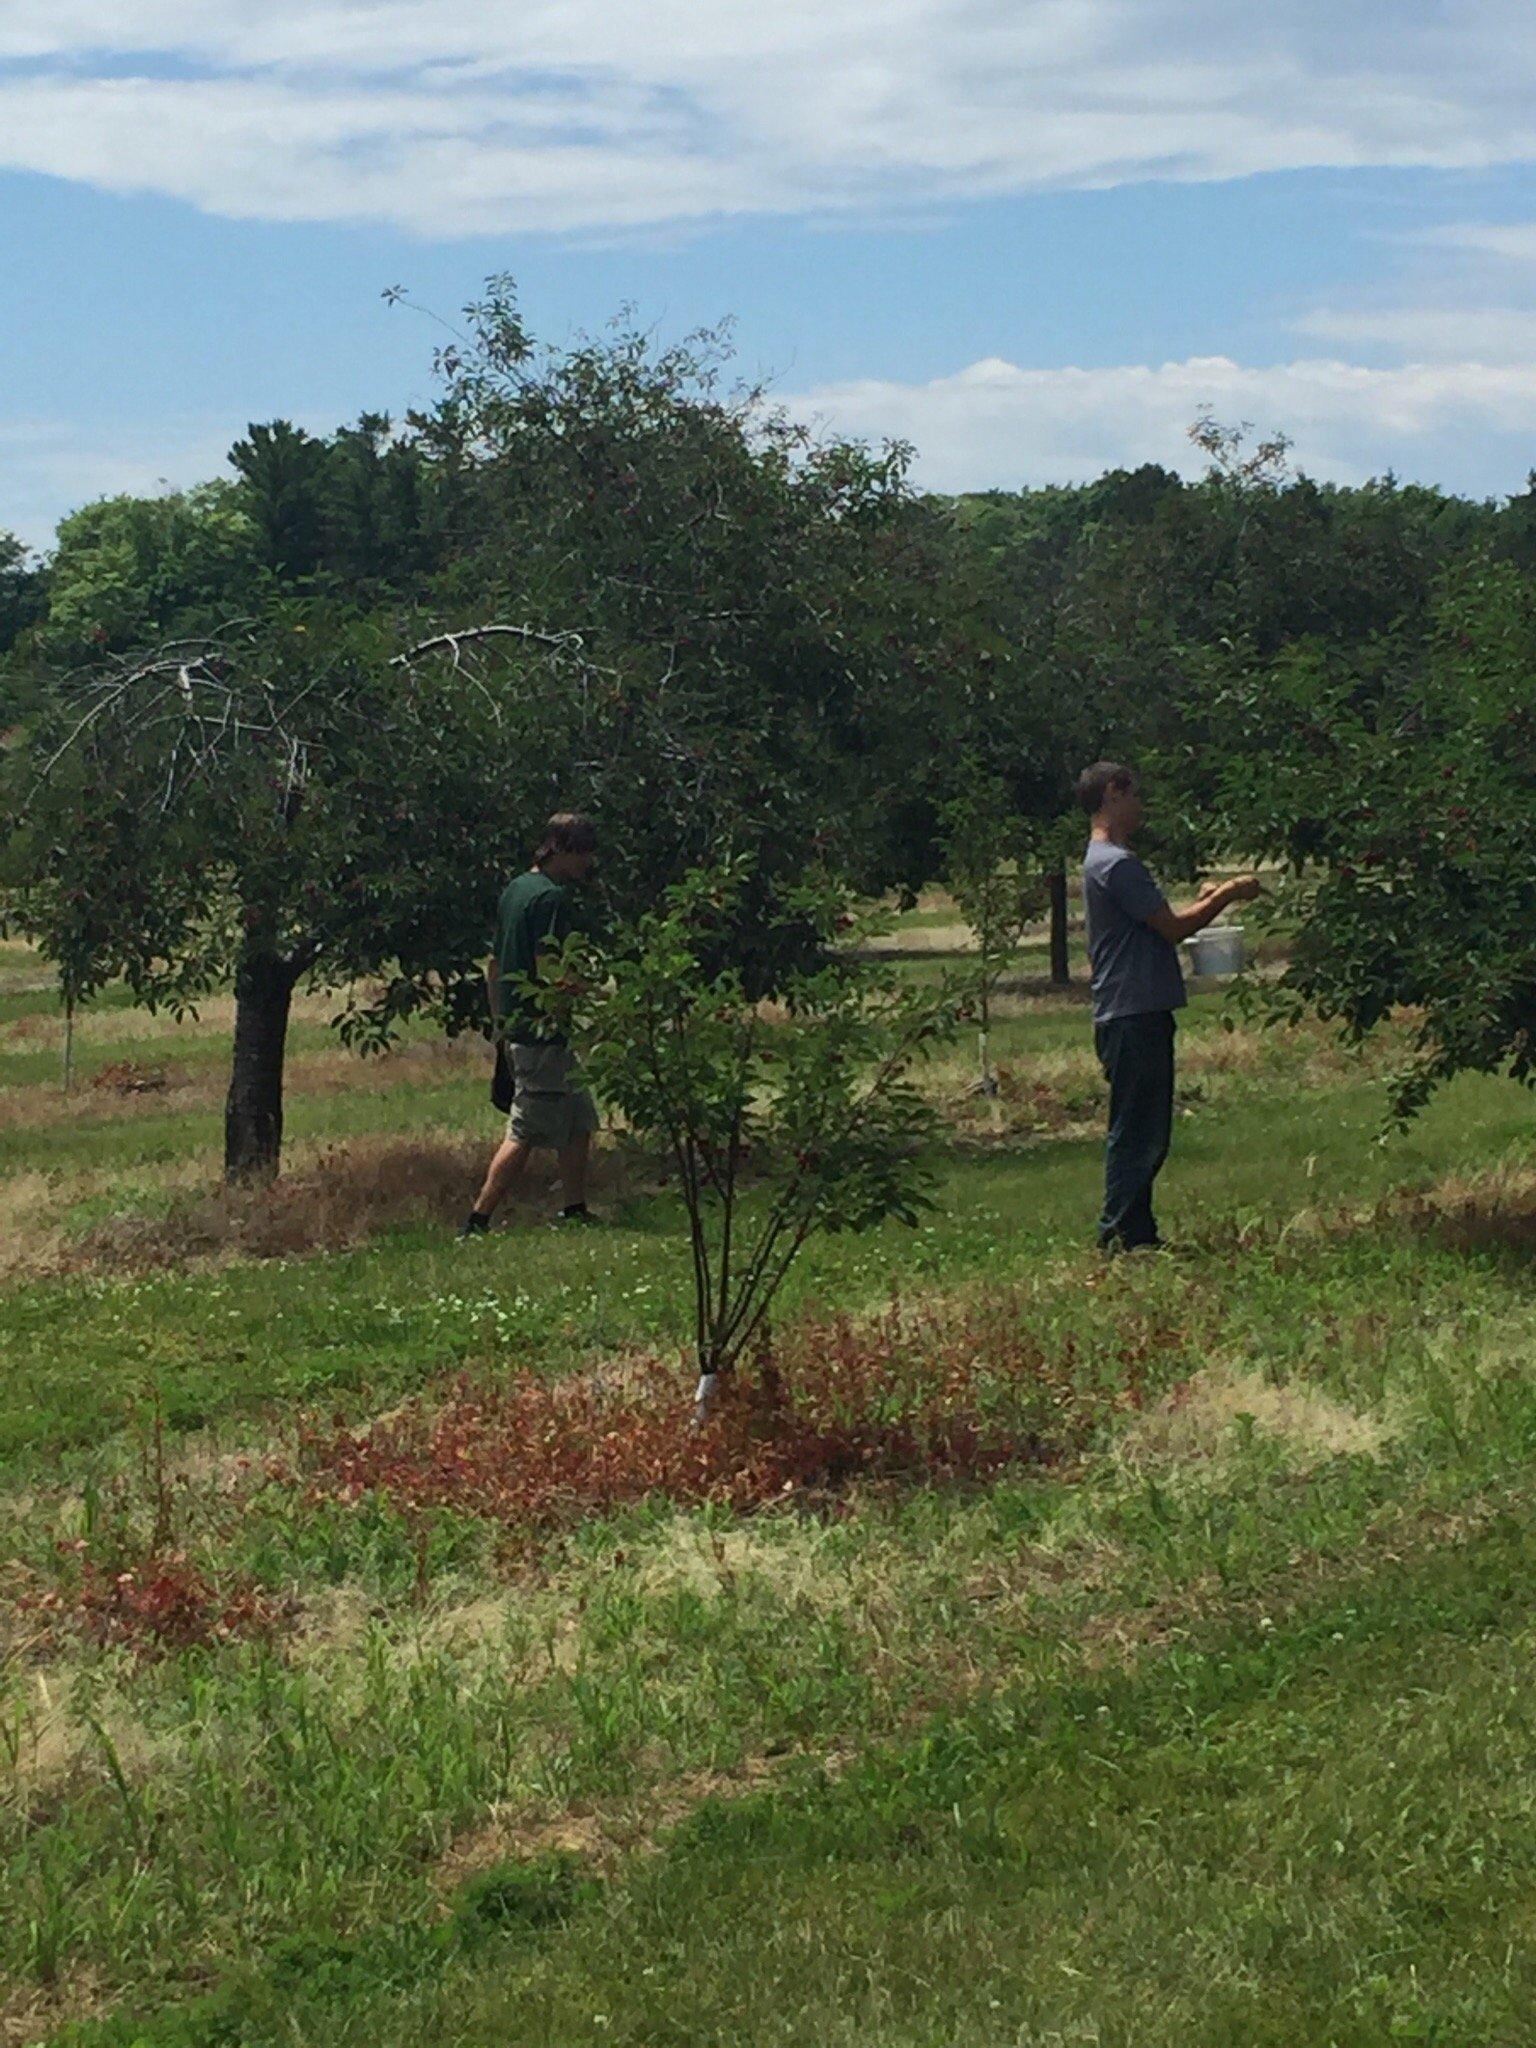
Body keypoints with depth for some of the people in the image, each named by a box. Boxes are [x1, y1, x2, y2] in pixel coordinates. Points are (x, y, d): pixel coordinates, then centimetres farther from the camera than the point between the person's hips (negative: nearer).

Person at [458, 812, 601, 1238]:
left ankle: (576, 1211, 23)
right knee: (524, 1134, -7)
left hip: (516, 1028, 10)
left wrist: (501, 1027, 23)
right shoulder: (551, 897, -15)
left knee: (579, 1123, 17)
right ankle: (477, 1221, -7)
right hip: (545, 1035, -10)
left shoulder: (514, 890, 15)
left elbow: (494, 967, 19)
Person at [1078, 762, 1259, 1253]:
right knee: (1136, 1133, -8)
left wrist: (1206, 900, 17)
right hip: (1132, 1016, -11)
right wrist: (1225, 897, -2)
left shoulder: (1105, 860, 20)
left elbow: (1157, 928, 22)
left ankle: (1135, 1236, 17)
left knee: (1145, 1132, 13)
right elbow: (1172, 928, -14)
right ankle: (1122, 1236, -5)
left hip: (1139, 1015, 11)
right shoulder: (1115, 863, -14)